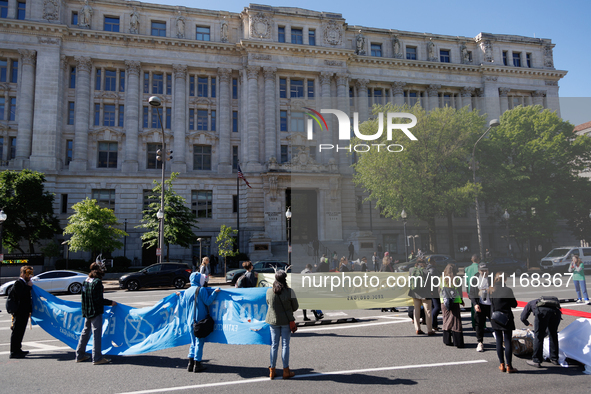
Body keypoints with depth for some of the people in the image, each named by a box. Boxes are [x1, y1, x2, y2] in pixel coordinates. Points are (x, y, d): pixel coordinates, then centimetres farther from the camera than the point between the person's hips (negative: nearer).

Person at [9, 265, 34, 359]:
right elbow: (22, 296, -26)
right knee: (17, 331, -4)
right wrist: (29, 287, -20)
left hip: (24, 312, 10)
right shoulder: (18, 283, -13)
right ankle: (14, 352, 0)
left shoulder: (24, 283, 16)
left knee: (20, 331, 17)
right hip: (20, 312, -10)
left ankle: (17, 349, 27)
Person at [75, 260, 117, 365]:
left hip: (87, 311, 9)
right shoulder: (97, 282, -18)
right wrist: (110, 302, -11)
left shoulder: (87, 280, 8)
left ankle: (80, 355, 26)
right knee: (96, 333, -3)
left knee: (86, 332, 18)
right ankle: (97, 358, 1)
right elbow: (98, 299, -19)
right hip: (96, 311, -9)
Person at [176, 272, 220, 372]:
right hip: (200, 319, -6)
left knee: (193, 341, 15)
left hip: (190, 320, 6)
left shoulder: (187, 291, 10)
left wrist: (181, 295, 34)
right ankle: (197, 365, 3)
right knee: (199, 342, 1)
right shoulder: (201, 289, -9)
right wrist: (215, 292, -9)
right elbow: (207, 302, -13)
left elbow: (183, 304, 19)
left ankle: (191, 364, 14)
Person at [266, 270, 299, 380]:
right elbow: (295, 307, -4)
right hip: (286, 321, -2)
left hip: (273, 321, 2)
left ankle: (272, 371, 18)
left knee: (274, 345, 11)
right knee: (285, 345, 6)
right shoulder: (290, 292, -14)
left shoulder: (269, 291, -7)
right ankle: (286, 371, 12)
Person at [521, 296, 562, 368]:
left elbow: (523, 317, 29)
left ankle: (536, 361, 5)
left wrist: (528, 324, 51)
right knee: (553, 334, 22)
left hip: (542, 311, -4)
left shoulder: (530, 303, 37)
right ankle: (554, 359, 29)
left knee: (538, 336, 4)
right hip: (556, 311, 4)